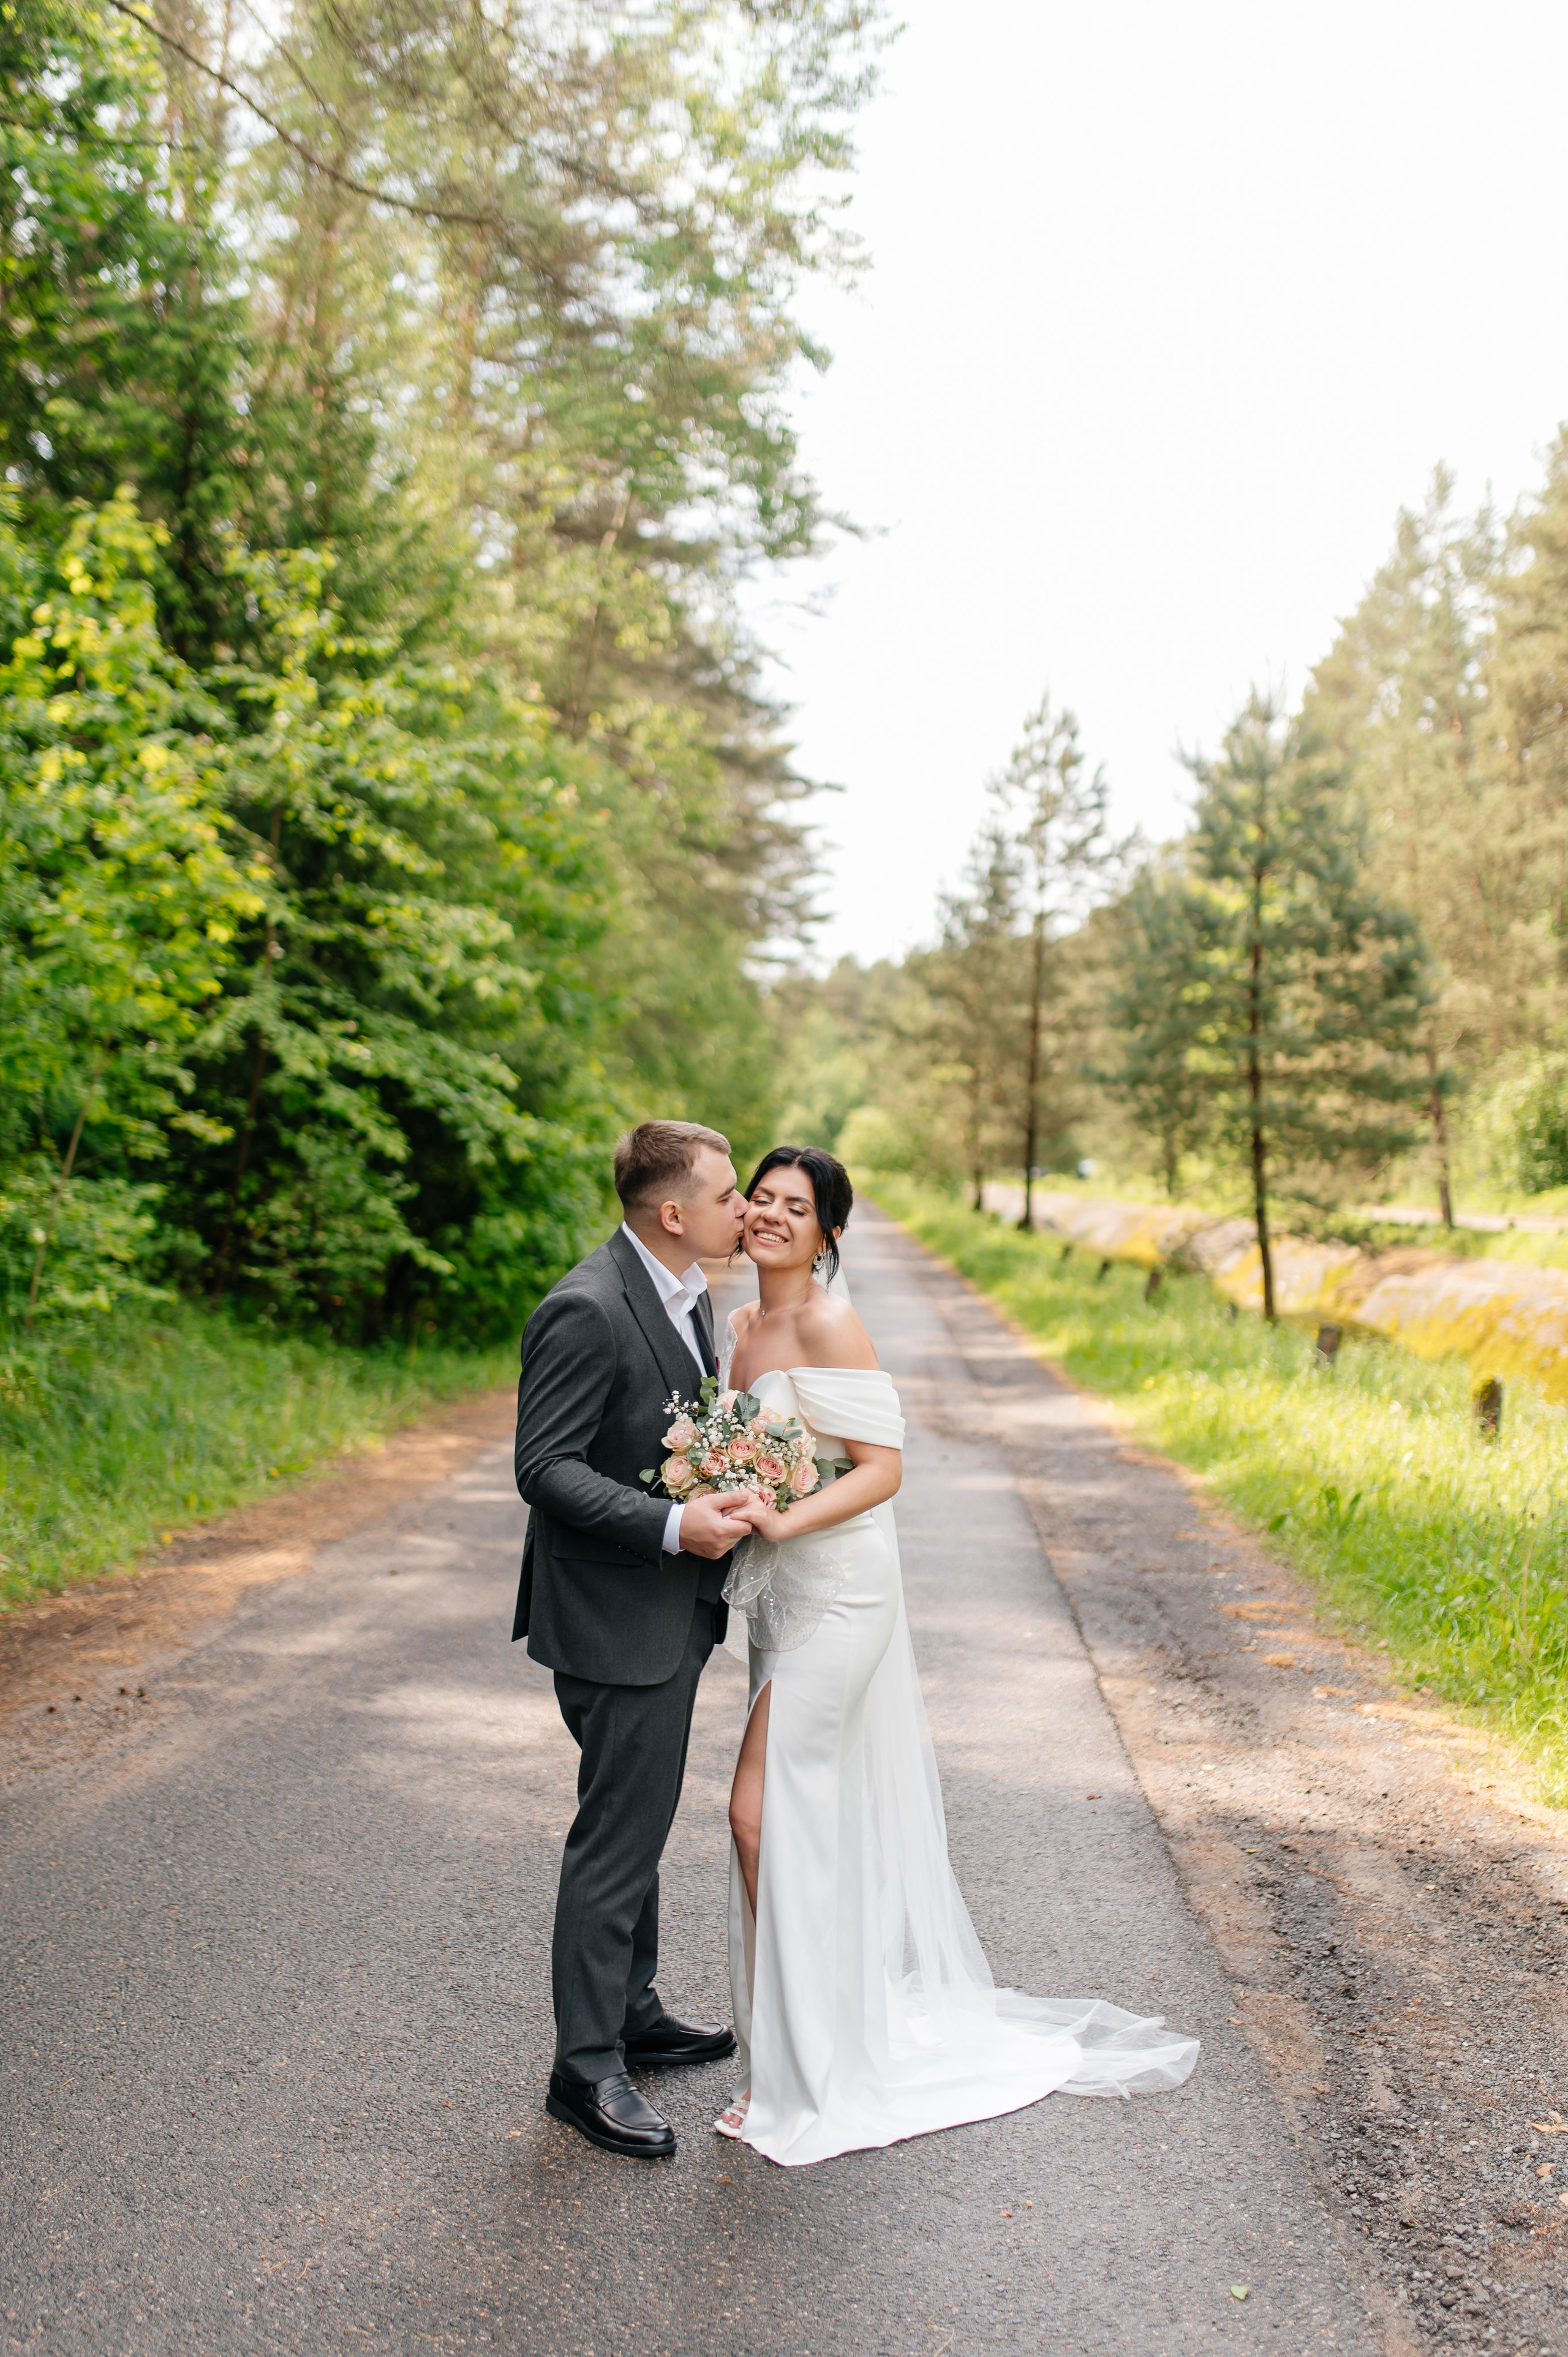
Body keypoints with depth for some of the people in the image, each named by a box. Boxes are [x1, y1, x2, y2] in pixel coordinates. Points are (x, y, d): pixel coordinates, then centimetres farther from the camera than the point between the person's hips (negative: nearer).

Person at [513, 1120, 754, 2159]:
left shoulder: (686, 1292, 7)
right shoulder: (587, 1310, -23)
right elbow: (546, 1467, -23)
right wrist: (673, 1525, -29)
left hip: (670, 1607, 10)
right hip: (618, 1616, -10)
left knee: (640, 1822, 21)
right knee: (618, 1835, 0)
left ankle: (632, 2011, 37)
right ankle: (587, 2067, 14)